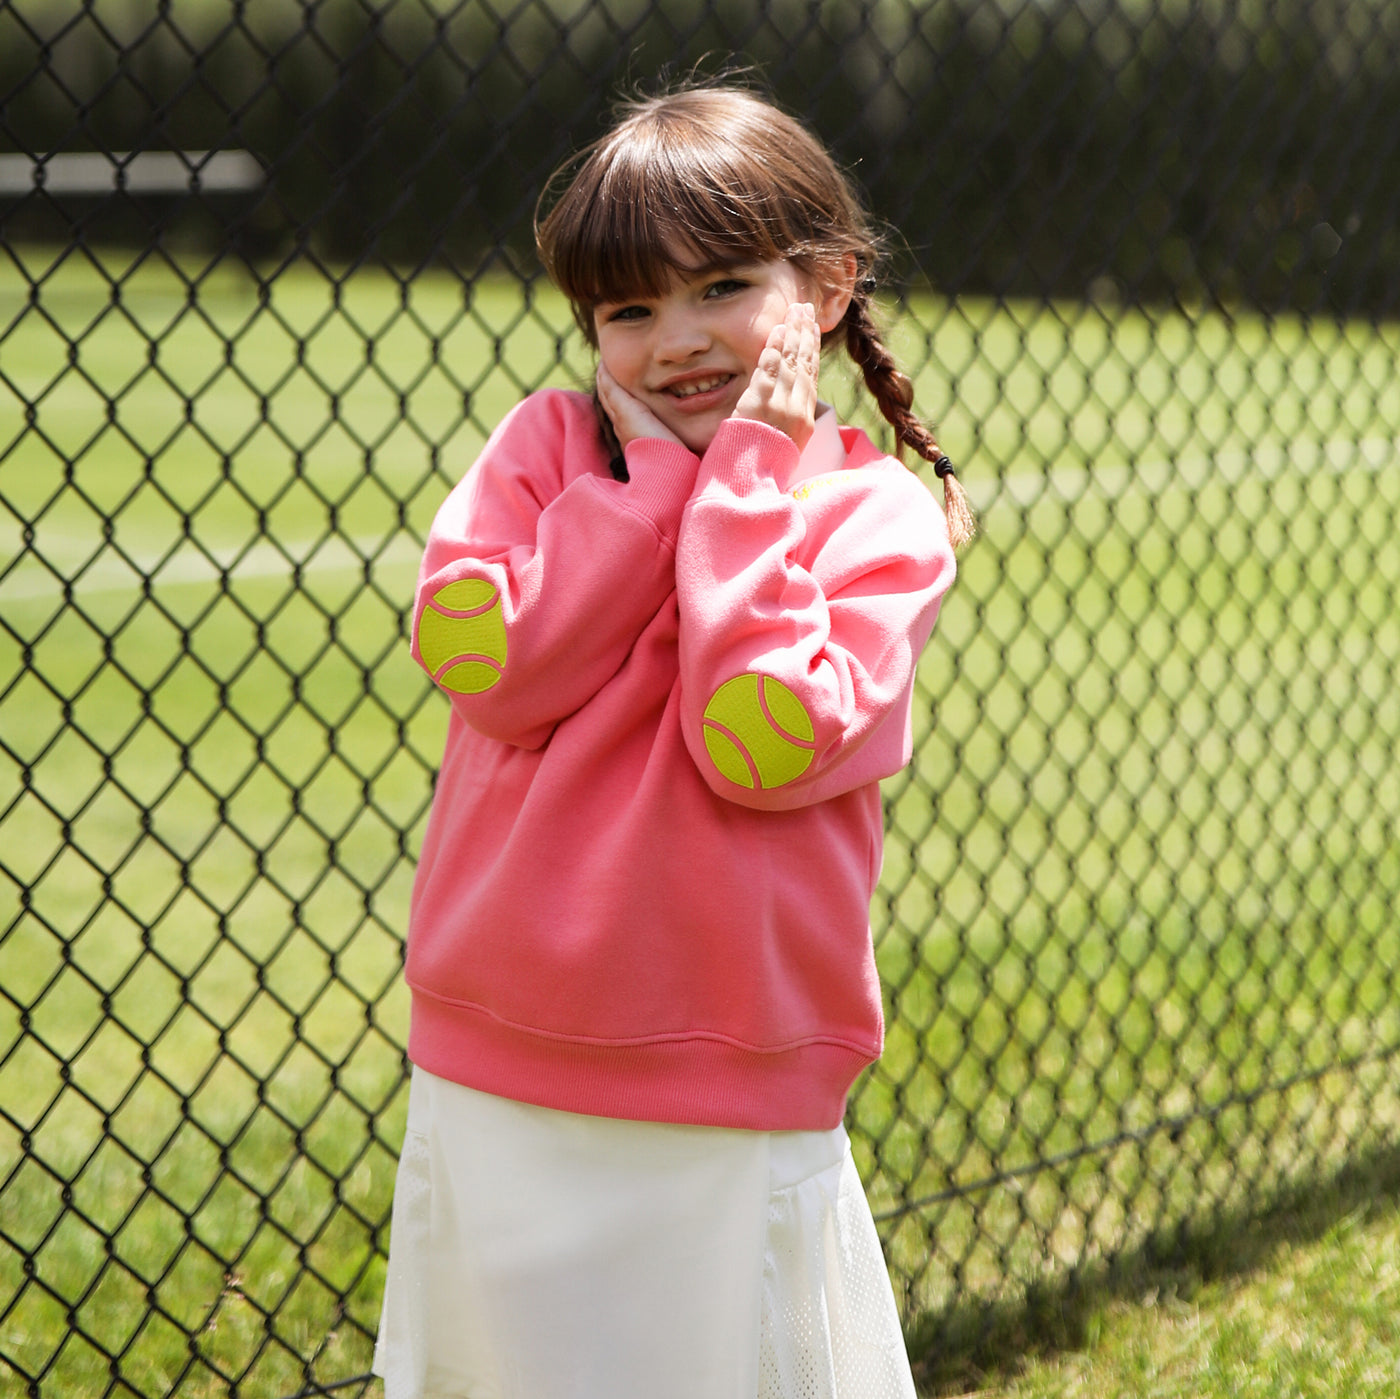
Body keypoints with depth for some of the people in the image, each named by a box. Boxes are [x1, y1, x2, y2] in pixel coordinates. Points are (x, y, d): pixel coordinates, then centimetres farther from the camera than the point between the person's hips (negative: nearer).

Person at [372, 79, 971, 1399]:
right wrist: (653, 474, -9)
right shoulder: (546, 443, 4)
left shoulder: (880, 517, -3)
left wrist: (746, 475, -13)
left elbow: (760, 743, -20)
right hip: (487, 1094, 3)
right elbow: (485, 664, -13)